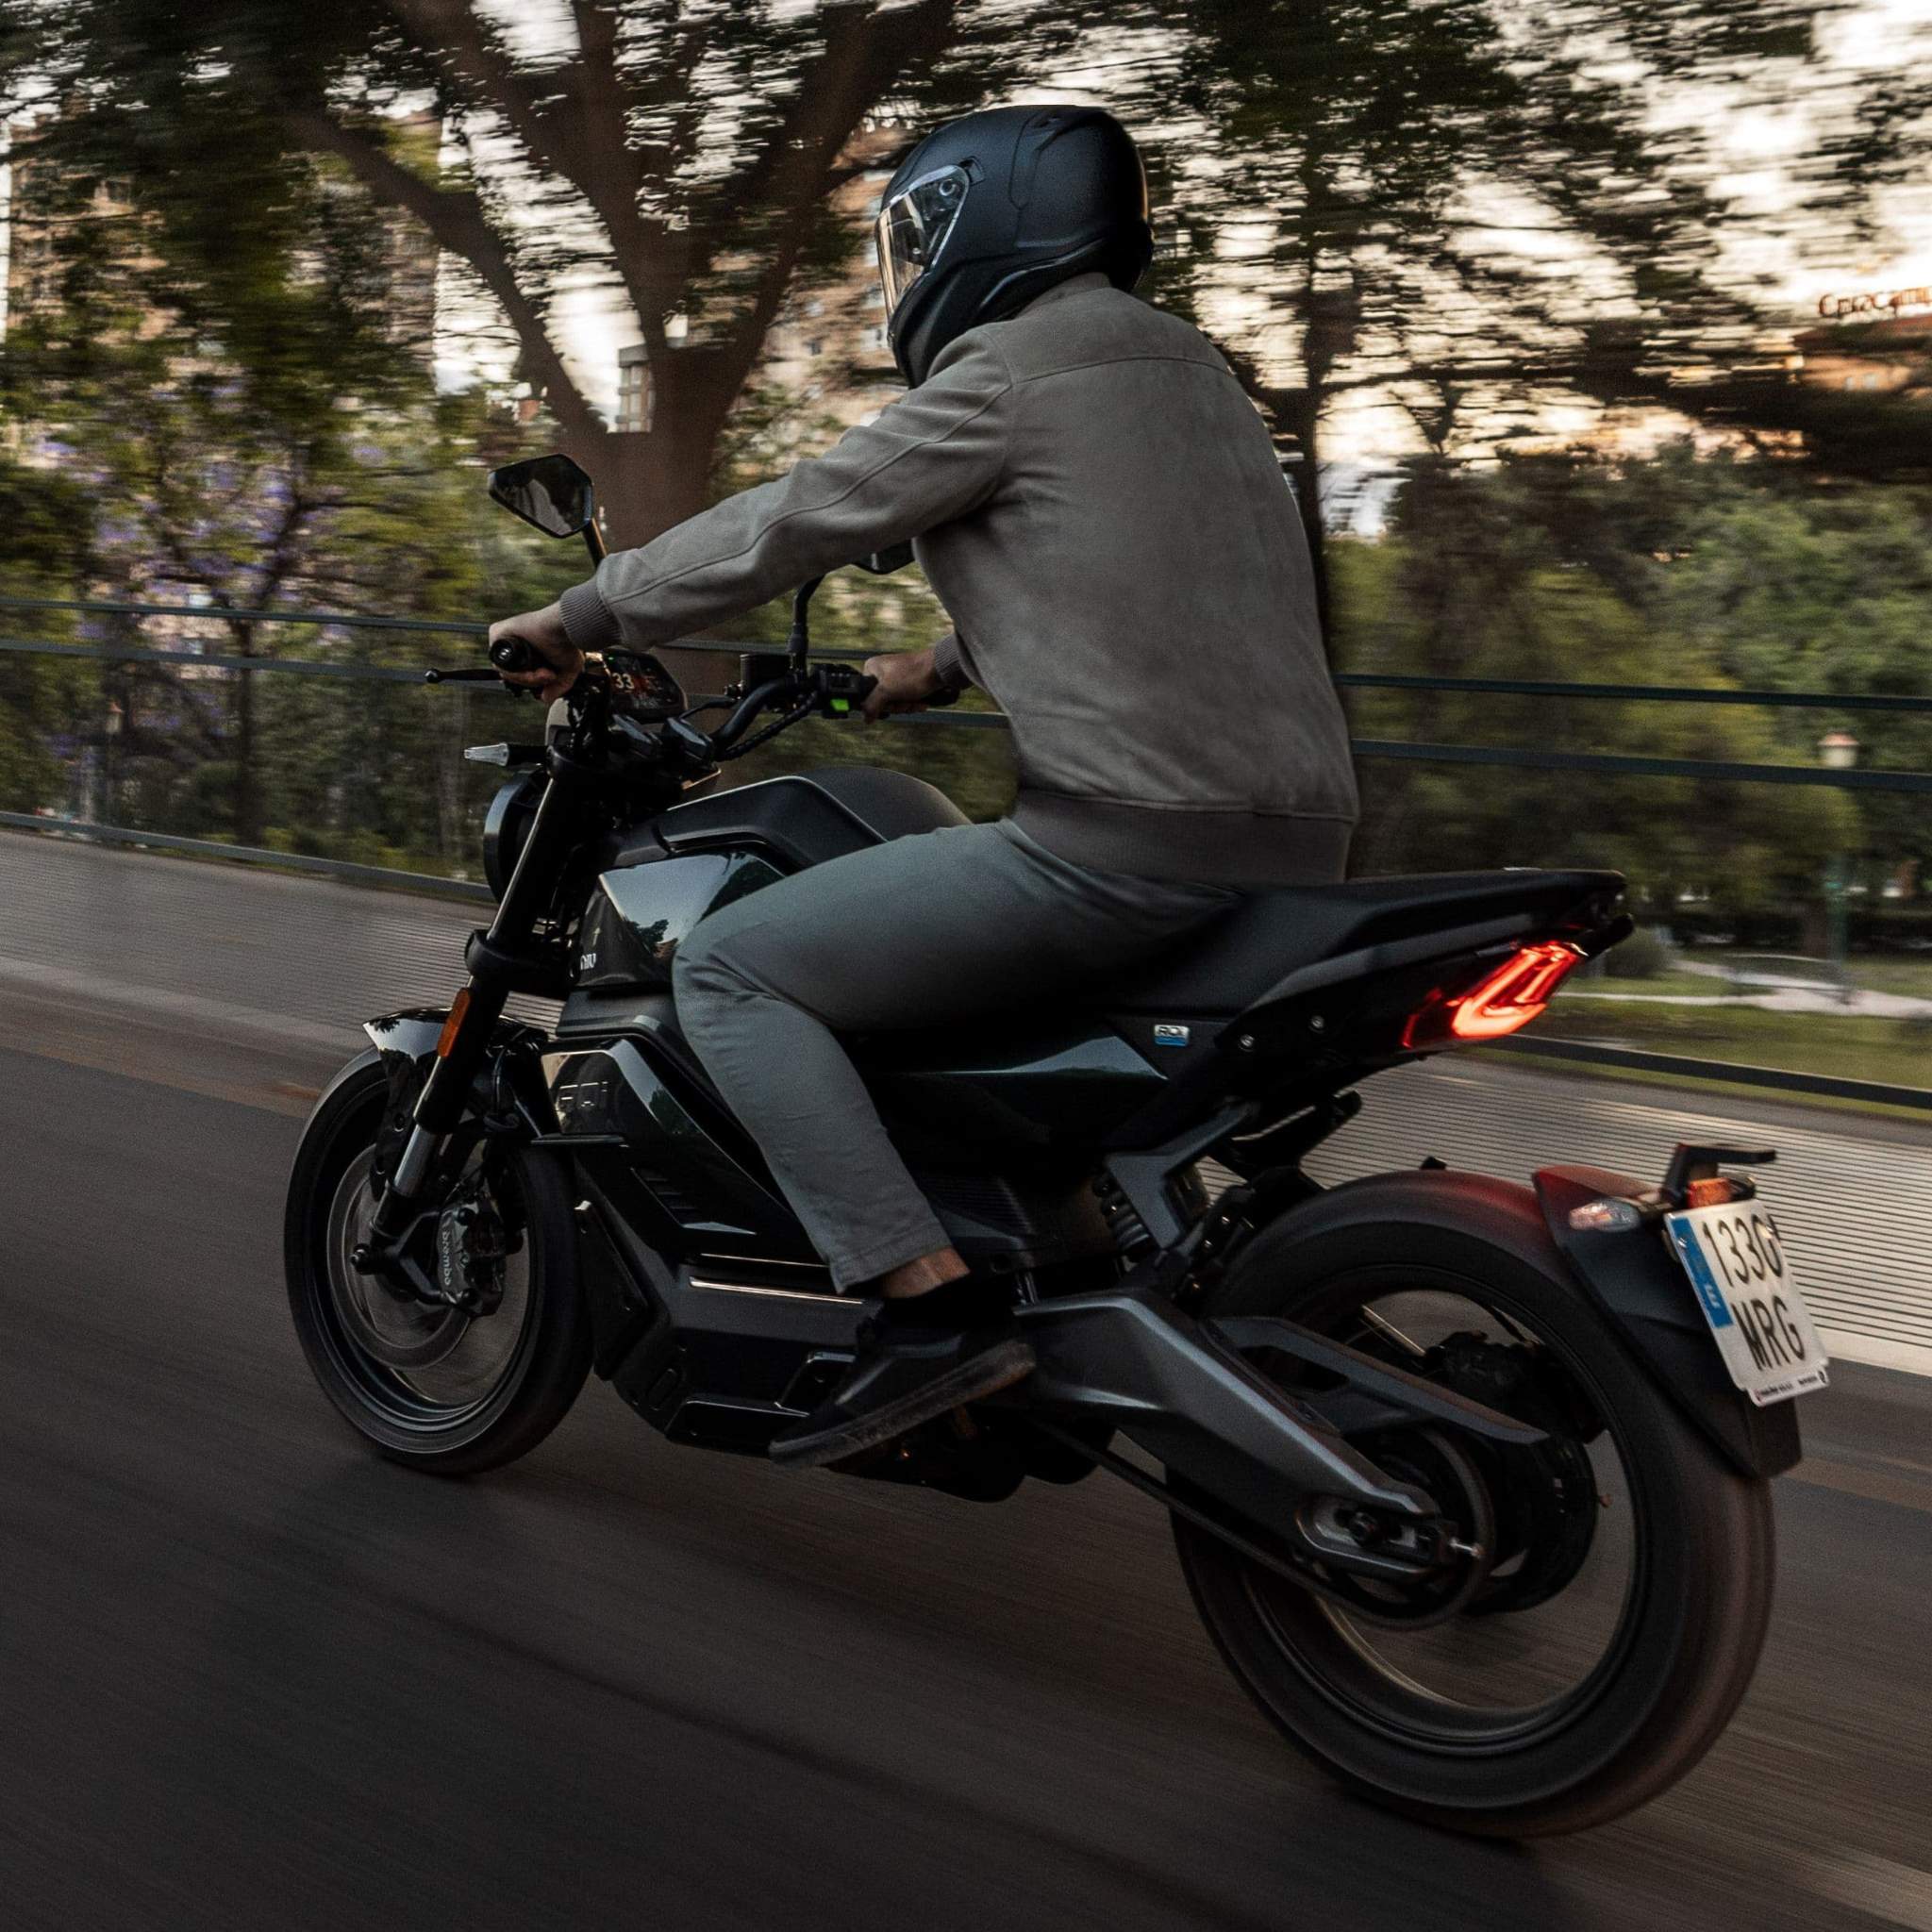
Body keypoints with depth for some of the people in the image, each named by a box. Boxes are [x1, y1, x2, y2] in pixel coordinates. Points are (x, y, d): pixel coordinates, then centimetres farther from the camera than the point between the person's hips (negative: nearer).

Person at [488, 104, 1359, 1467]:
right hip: (1295, 843, 10)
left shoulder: (1008, 370, -4)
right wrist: (941, 669, 43)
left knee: (732, 970, -4)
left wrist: (579, 619, 9)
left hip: (1127, 837, -10)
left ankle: (931, 1306, -14)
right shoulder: (1180, 363, 22)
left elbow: (791, 526, -3)